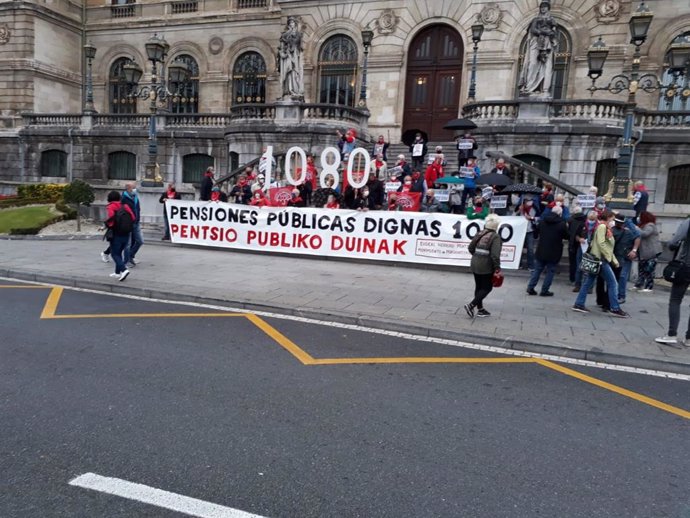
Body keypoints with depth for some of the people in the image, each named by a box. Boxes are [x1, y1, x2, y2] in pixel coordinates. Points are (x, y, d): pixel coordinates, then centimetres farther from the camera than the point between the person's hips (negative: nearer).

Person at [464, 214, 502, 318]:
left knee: (479, 287, 16)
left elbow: (470, 248, 10)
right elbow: (495, 254, -21)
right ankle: (471, 305, -6)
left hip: (474, 264, 7)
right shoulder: (495, 237, -14)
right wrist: (497, 267, -14)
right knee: (487, 287, 6)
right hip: (486, 267, -7)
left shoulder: (479, 234, 5)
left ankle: (480, 309, 25)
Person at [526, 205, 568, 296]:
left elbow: (538, 232, 13)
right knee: (550, 271, 7)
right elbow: (566, 236, -3)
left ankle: (530, 287, 11)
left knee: (537, 269, 14)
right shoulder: (562, 224, -14)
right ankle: (544, 290, 8)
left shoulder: (542, 221, 1)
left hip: (541, 250, 4)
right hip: (554, 252, -4)